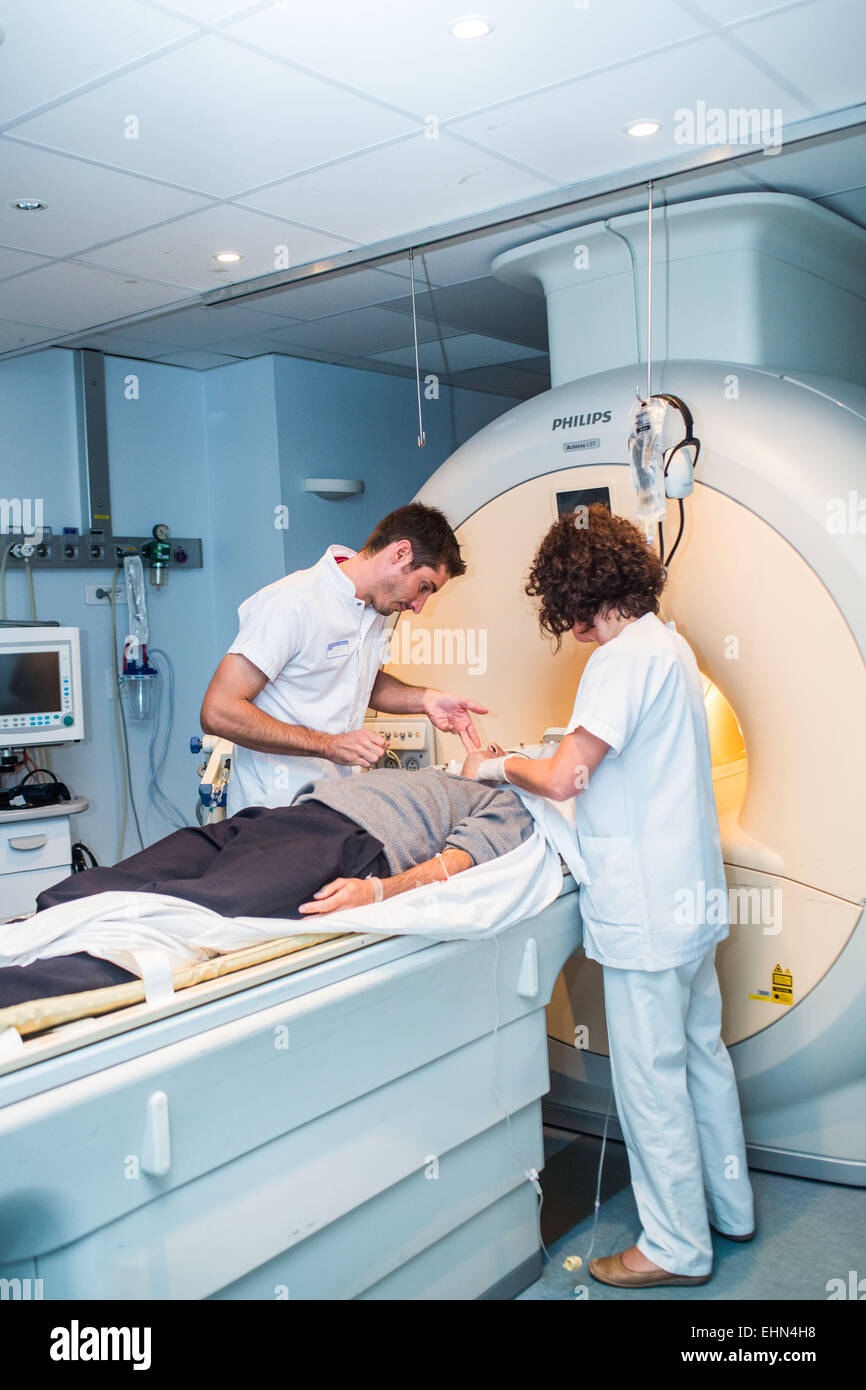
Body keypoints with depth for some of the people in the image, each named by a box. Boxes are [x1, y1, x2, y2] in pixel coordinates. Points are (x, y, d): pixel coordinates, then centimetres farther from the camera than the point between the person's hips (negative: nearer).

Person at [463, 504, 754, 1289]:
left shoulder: (623, 659, -19)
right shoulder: (670, 644, 11)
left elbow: (563, 780, -23)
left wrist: (500, 766, -5)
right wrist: (528, 760, 13)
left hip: (646, 904, -10)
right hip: (693, 891, 10)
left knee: (650, 1076, 4)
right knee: (702, 1052, 21)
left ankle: (677, 1246, 19)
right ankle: (729, 1207, 37)